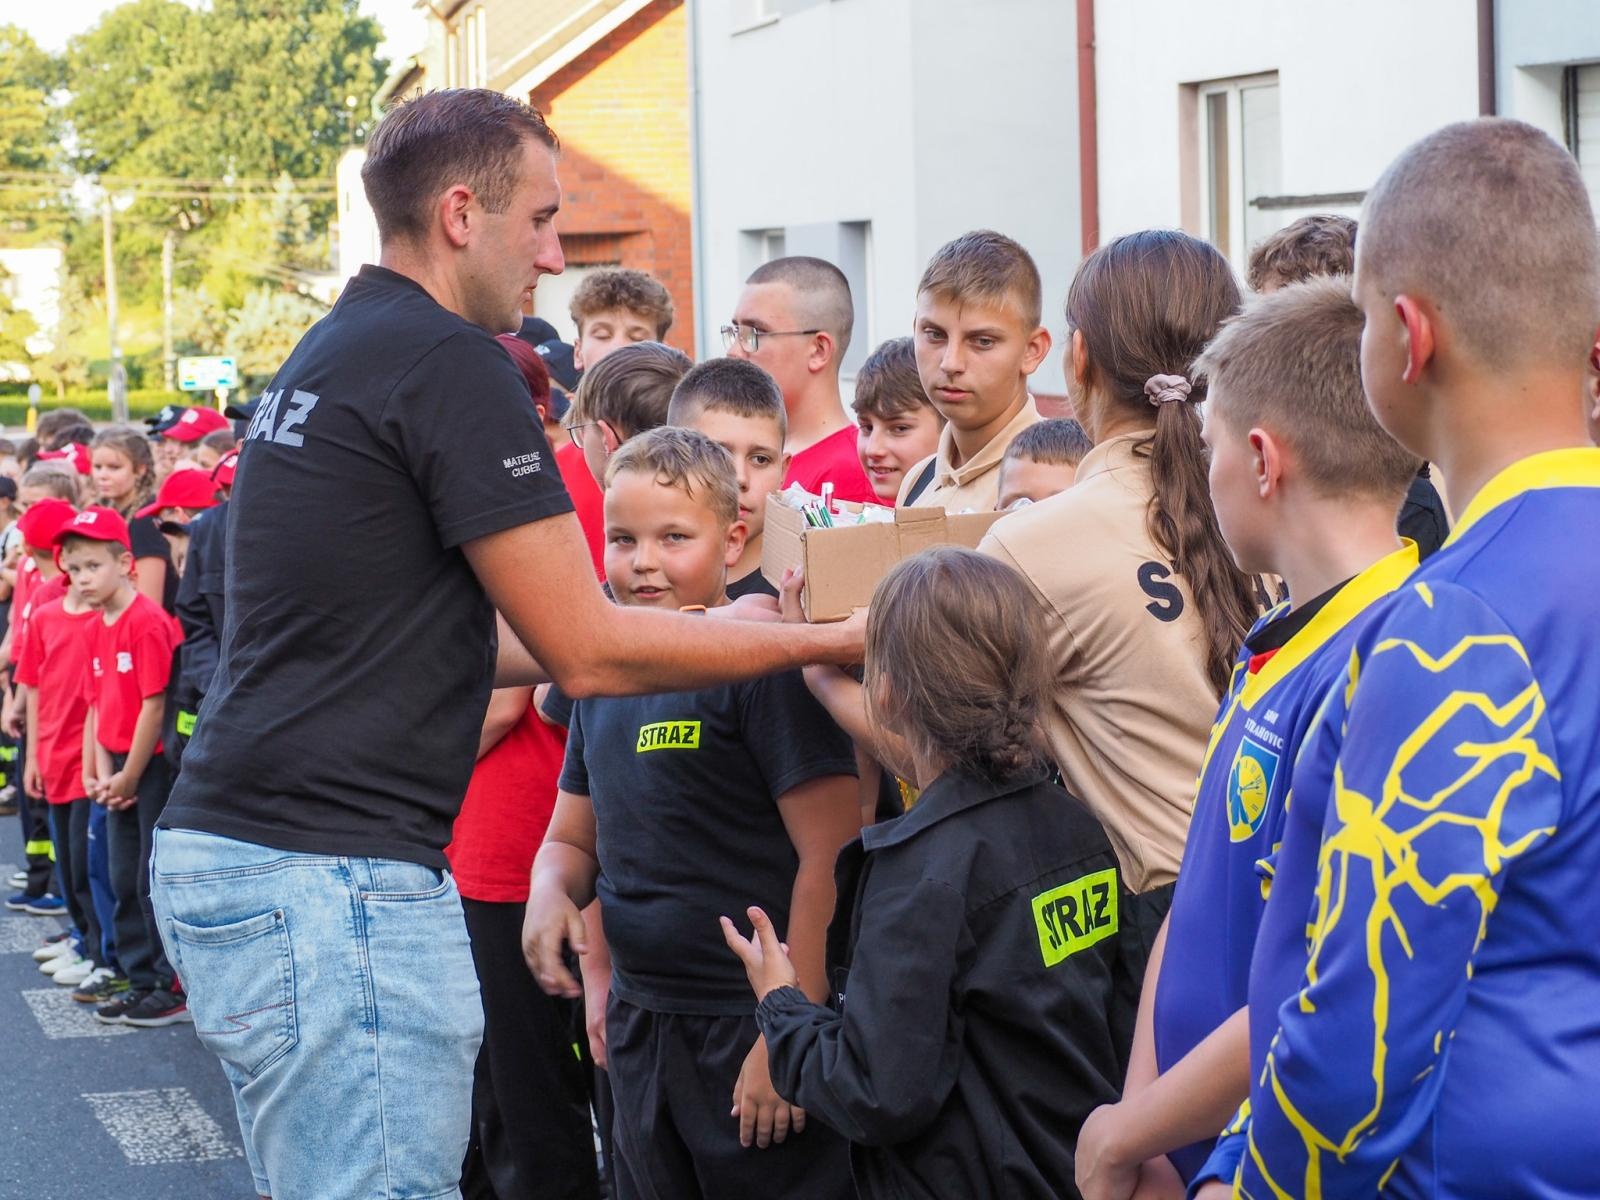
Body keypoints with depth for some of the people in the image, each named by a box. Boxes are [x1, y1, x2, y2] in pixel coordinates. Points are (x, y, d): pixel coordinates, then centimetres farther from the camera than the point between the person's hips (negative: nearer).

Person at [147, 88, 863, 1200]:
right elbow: (587, 650, -10)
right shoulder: (454, 365, -12)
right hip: (332, 880, -10)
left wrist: (710, 628, 24)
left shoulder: (325, 359, 17)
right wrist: (822, 641, -1)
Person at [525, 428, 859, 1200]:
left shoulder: (767, 667, -13)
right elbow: (572, 838, 20)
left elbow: (831, 855, -16)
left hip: (751, 1023, -7)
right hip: (639, 1024, 7)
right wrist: (551, 892, -3)